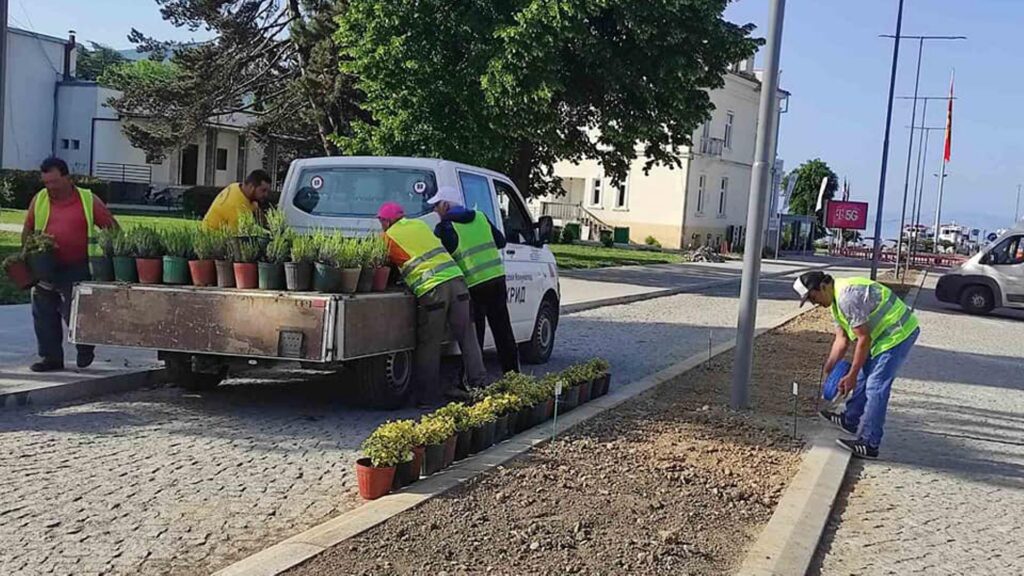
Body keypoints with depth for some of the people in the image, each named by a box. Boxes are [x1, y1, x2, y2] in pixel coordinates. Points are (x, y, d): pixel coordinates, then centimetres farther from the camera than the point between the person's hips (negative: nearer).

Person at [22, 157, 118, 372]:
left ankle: (86, 348, 23)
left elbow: (112, 227, 1)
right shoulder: (39, 199, 7)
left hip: (78, 268, -4)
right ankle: (51, 357, 19)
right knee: (43, 313, 6)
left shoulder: (88, 200, -3)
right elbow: (28, 230, 16)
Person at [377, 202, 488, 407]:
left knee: (429, 345, 4)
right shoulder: (420, 224, 22)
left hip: (431, 289, -5)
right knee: (466, 336, 12)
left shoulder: (389, 237, 6)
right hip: (456, 279, 5)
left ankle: (428, 396, 9)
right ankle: (479, 384, 14)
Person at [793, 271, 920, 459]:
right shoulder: (836, 300, 9)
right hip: (884, 335, 11)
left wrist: (851, 376, -15)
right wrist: (828, 371, 9)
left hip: (899, 333, -11)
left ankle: (869, 444, -5)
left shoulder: (847, 297, -25)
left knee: (875, 387, -10)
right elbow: (842, 339, 12)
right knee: (864, 376, 19)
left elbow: (864, 338, -21)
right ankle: (851, 420, 34)